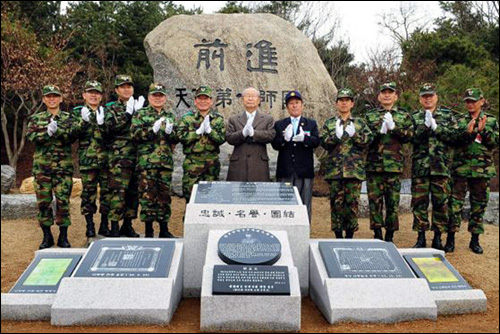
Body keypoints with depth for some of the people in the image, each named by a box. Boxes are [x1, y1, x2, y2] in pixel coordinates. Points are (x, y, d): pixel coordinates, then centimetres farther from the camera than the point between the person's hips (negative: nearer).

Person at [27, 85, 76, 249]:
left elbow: (72, 137, -7)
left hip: (63, 166, -1)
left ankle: (63, 236, 9)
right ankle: (47, 236, 16)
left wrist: (57, 130, -22)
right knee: (43, 201, 4)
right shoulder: (36, 118, 11)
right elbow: (31, 137, -5)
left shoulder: (68, 117, 7)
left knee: (63, 201, -2)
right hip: (42, 166, 2)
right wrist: (47, 132, -20)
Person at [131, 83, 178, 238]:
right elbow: (135, 133, -6)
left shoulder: (170, 115, 17)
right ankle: (148, 230, 7)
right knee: (147, 195, -3)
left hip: (166, 161, 4)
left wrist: (170, 132, -8)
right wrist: (153, 129, -18)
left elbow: (176, 139, 14)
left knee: (165, 196, 8)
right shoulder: (140, 114, 6)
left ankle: (164, 229, 18)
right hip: (147, 162, -4)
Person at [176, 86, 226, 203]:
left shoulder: (218, 119, 8)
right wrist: (199, 131, -14)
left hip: (212, 163, 2)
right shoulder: (187, 118, 5)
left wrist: (209, 130, -16)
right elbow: (181, 136, -8)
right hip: (192, 162, -1)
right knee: (190, 196, 0)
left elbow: (222, 138, -3)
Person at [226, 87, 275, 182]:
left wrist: (253, 133, -16)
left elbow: (271, 135, -4)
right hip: (238, 164, 1)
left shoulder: (268, 119, 12)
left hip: (259, 165, 0)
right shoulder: (233, 119, 14)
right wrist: (243, 133, -17)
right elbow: (229, 138, 1)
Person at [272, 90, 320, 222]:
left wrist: (304, 138, -25)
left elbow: (316, 141, -5)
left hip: (304, 171, 0)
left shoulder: (311, 124, 12)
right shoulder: (279, 125, 11)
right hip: (285, 171, 0)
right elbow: (275, 145, -2)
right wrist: (285, 138, -22)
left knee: (305, 205, 5)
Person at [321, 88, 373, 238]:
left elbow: (368, 141, 1)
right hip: (335, 169, 0)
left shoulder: (360, 123, 13)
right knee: (336, 202, 2)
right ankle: (338, 236, 12)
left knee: (352, 202, 1)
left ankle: (350, 235, 12)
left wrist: (354, 134, -12)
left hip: (354, 169, 0)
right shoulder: (329, 123, 13)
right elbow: (324, 143, 1)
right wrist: (336, 135, -15)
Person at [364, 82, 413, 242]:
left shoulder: (404, 115, 13)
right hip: (373, 164, 0)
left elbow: (409, 135, -1)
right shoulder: (370, 115, 13)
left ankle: (390, 236, 14)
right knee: (374, 200, 1)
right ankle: (377, 234, 12)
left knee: (393, 201, 3)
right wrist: (380, 130, -10)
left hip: (394, 164, 0)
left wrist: (393, 126, -13)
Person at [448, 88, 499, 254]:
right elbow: (453, 141, -4)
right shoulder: (460, 121, 7)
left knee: (479, 204, 7)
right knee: (456, 202, -4)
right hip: (461, 168, -1)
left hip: (482, 170, 1)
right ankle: (451, 238, 3)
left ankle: (475, 239, 19)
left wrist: (484, 130, -15)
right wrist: (468, 132, -20)